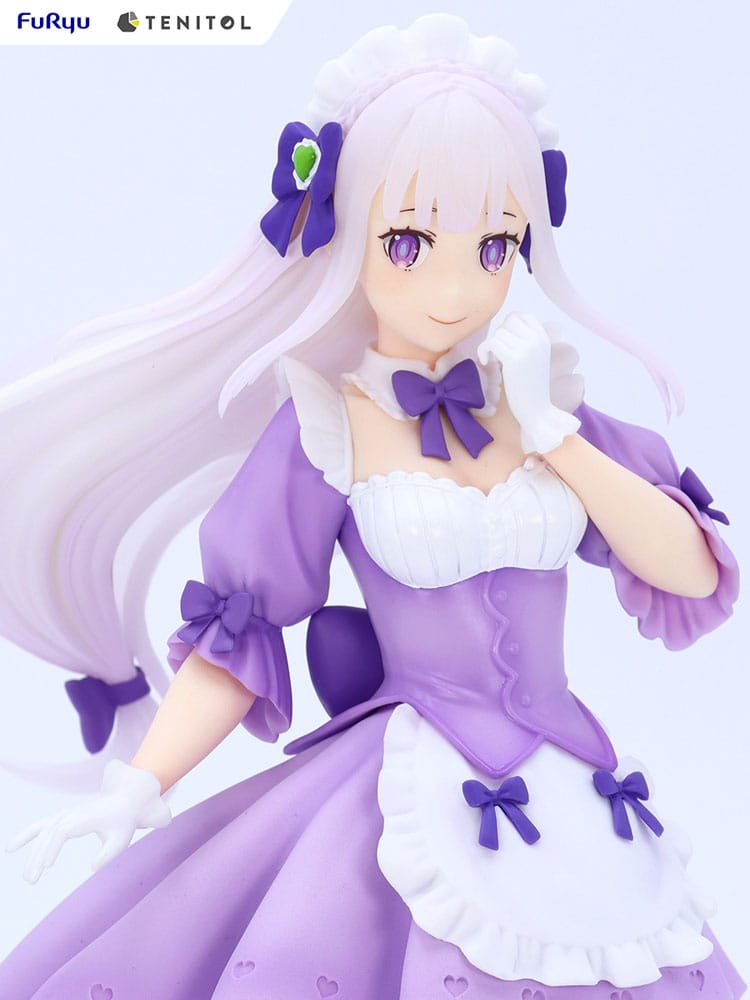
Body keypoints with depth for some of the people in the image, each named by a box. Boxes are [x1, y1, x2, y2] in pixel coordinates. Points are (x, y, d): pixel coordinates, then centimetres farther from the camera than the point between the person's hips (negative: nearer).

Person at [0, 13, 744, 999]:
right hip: (414, 798, -3)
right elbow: (241, 630, -6)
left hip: (572, 789, 4)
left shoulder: (542, 390, -1)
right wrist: (136, 790, -13)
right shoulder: (329, 426, -10)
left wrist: (551, 432, -13)